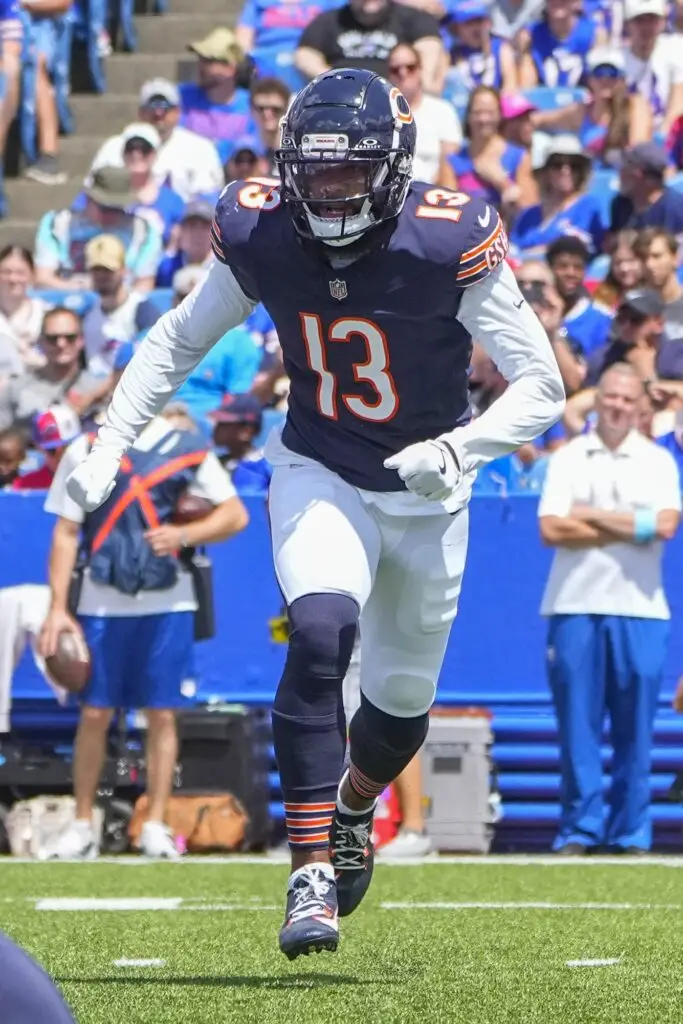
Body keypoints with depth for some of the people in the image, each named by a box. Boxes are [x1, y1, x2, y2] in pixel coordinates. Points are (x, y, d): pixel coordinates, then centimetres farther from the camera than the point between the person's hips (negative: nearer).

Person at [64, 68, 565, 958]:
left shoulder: (450, 246, -23)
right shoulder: (260, 238, -14)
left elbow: (542, 386, -21)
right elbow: (179, 341, 4)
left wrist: (458, 449, -38)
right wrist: (109, 446, -6)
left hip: (426, 493, 0)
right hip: (318, 476, 0)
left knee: (403, 694, 13)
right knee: (320, 636, -28)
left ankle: (352, 808, 49)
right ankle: (313, 868, -21)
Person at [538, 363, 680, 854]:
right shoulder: (568, 458, 7)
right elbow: (551, 528, -4)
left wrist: (592, 517, -4)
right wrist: (632, 528, -5)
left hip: (640, 609, 0)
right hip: (575, 605, 0)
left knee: (635, 730, 0)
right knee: (578, 725, -1)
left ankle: (631, 835, 6)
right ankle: (579, 831, 5)